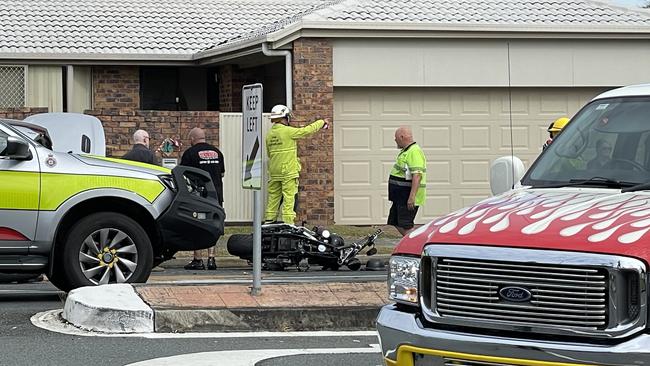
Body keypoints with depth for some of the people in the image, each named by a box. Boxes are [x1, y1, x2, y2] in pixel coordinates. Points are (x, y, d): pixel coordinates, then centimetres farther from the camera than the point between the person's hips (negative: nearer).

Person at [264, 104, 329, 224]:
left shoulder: (269, 134, 8)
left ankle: (269, 220, 11)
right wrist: (322, 122, 10)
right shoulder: (288, 131, -11)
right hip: (288, 171, -6)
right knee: (289, 197, -4)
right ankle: (288, 222, -7)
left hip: (274, 172, 6)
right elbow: (307, 130, -5)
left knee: (273, 197, 10)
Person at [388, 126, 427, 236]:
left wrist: (412, 197, -32)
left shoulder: (414, 152, -18)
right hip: (400, 197, 11)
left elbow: (417, 176, -27)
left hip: (408, 197, -11)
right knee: (395, 222, 14)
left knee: (405, 226, -11)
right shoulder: (406, 151, 17)